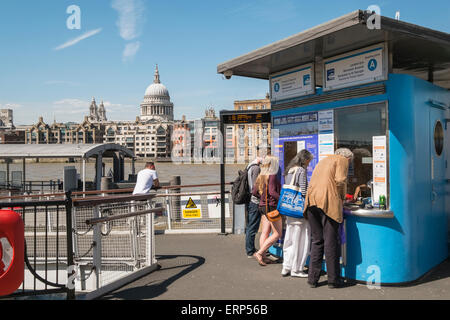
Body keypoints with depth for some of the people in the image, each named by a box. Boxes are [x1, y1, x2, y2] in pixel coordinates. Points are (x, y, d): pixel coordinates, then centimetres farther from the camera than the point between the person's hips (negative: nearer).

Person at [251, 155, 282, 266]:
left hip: (262, 206, 8)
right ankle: (259, 253, -5)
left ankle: (261, 257, 10)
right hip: (272, 207, -8)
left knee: (265, 233, 10)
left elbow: (254, 192, 10)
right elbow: (272, 192, -25)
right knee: (277, 234, 0)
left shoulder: (261, 177, 8)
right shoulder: (272, 176, -15)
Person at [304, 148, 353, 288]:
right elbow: (340, 180, -8)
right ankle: (333, 280, 8)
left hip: (311, 202, 7)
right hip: (328, 202, -7)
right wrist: (341, 197, 8)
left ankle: (312, 278, 14)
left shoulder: (323, 161, 29)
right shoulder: (342, 160, 8)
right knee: (331, 242, 0)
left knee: (316, 241, 12)